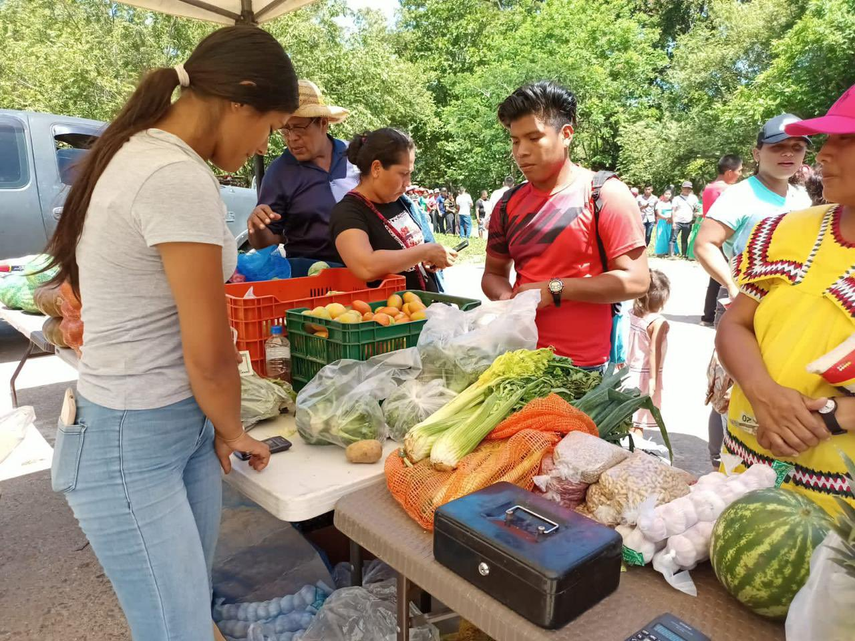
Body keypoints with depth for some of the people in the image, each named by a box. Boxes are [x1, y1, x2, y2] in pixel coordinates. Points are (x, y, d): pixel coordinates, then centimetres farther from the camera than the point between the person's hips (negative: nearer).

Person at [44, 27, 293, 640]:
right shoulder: (180, 179, -22)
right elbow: (209, 353, -19)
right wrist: (233, 430, 1)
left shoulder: (139, 153, 8)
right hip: (130, 444, -9)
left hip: (183, 425, 9)